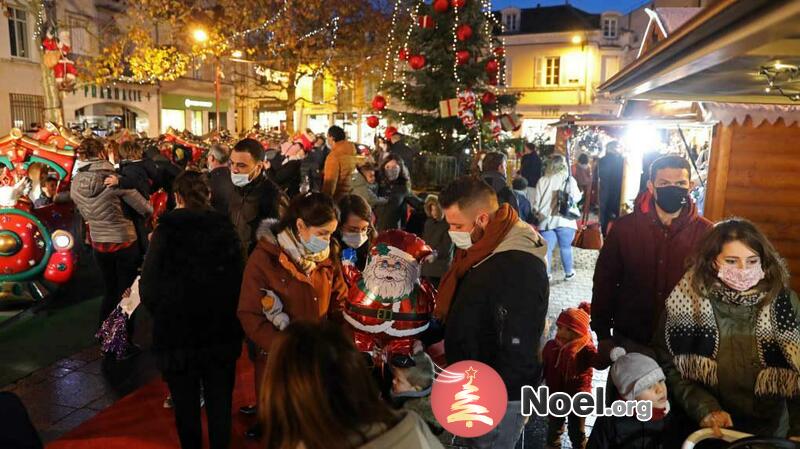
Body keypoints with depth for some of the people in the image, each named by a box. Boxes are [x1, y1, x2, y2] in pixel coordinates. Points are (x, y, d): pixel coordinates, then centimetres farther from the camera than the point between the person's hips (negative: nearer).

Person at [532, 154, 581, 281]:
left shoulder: (542, 181, 3)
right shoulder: (569, 179, -1)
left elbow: (536, 202, 3)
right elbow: (576, 198, 0)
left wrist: (537, 213, 18)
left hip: (546, 219, 1)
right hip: (564, 219, -1)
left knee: (547, 248, 4)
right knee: (566, 247, 11)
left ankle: (546, 273, 7)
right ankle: (568, 272, 22)